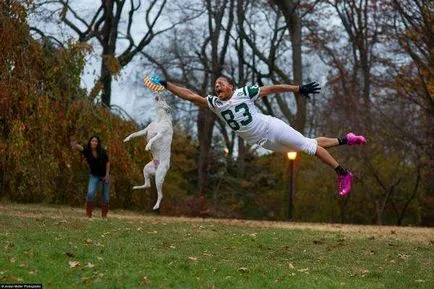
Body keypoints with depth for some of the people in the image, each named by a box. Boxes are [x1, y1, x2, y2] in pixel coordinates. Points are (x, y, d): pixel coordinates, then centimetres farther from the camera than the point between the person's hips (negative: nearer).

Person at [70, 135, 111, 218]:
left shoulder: (102, 151, -16)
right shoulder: (87, 150, -17)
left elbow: (107, 162, -6)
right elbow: (80, 148, -39)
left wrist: (107, 175, -11)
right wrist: (75, 146, -61)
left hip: (105, 175, 0)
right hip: (94, 175, 0)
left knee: (105, 196, 6)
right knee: (90, 193, -19)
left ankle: (104, 215, 23)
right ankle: (88, 214, -9)